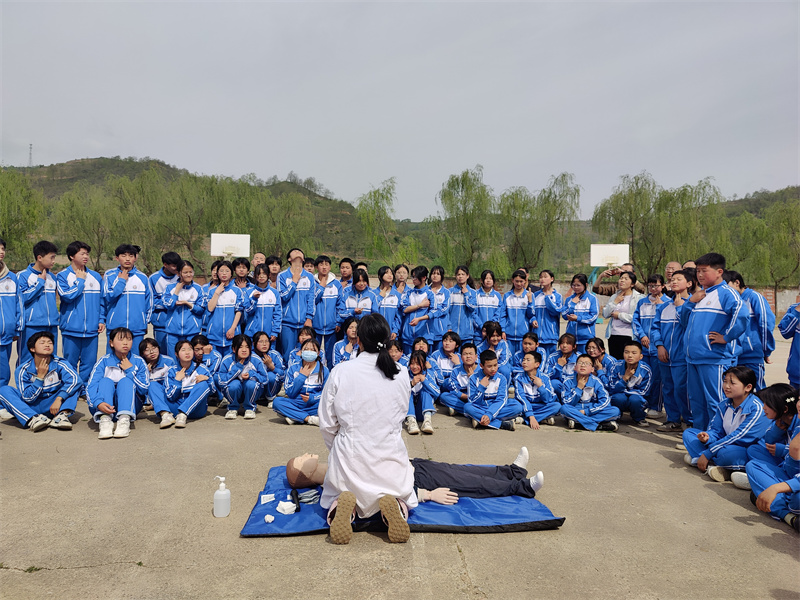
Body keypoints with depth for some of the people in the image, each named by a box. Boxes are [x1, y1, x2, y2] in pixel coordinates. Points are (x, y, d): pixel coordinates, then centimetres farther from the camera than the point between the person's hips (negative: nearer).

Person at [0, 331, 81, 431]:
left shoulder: (59, 364, -10)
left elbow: (75, 379, -29)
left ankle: (62, 415, -39)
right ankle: (33, 419, -38)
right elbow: (28, 398, -13)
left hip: (53, 406, 0)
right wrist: (40, 377, -21)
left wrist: (59, 399, -39)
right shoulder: (23, 370, -9)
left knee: (76, 383, -18)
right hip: (31, 408, 1)